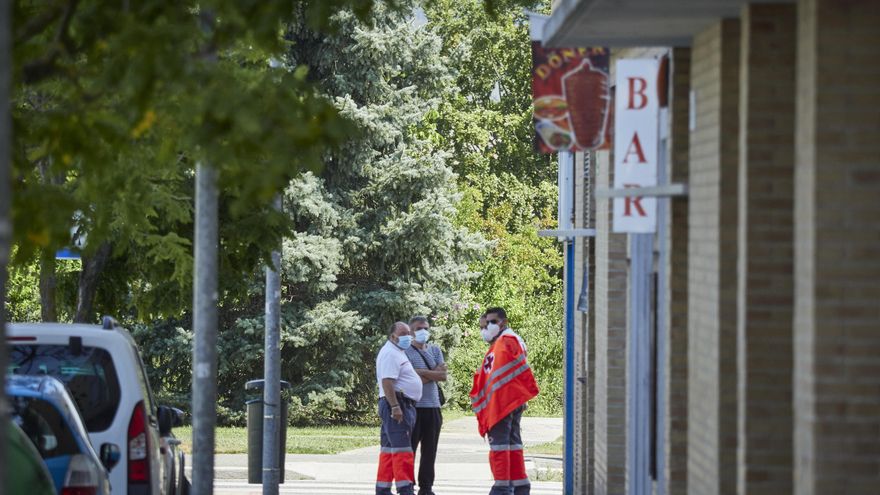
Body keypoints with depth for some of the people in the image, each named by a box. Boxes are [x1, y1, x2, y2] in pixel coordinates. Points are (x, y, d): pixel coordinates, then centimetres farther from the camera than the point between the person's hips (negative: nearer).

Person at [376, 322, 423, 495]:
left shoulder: (399, 353, 22)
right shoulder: (390, 353, -13)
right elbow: (387, 382, -22)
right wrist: (395, 407, -27)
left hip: (404, 405, 11)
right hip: (397, 404, -11)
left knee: (389, 449, 11)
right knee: (402, 449, -14)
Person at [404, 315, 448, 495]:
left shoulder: (435, 350, 15)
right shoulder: (406, 351, -2)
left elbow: (443, 376, 4)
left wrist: (422, 372, -8)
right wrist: (434, 372, -9)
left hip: (433, 406, 5)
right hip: (413, 406, -5)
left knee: (430, 451, 9)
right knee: (409, 449, -3)